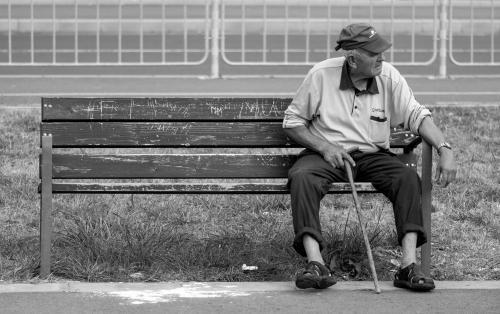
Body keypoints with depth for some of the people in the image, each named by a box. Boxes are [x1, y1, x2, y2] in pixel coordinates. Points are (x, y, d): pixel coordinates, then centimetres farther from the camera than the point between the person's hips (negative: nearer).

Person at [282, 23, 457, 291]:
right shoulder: (321, 75, -7)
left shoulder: (389, 77, -1)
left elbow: (416, 116, -2)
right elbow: (292, 121, 0)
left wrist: (445, 149, -18)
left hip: (373, 156, 2)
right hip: (326, 155, -2)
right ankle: (316, 264, -42)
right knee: (302, 178, -34)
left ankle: (409, 265, -32)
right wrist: (325, 147, -14)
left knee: (408, 178, -26)